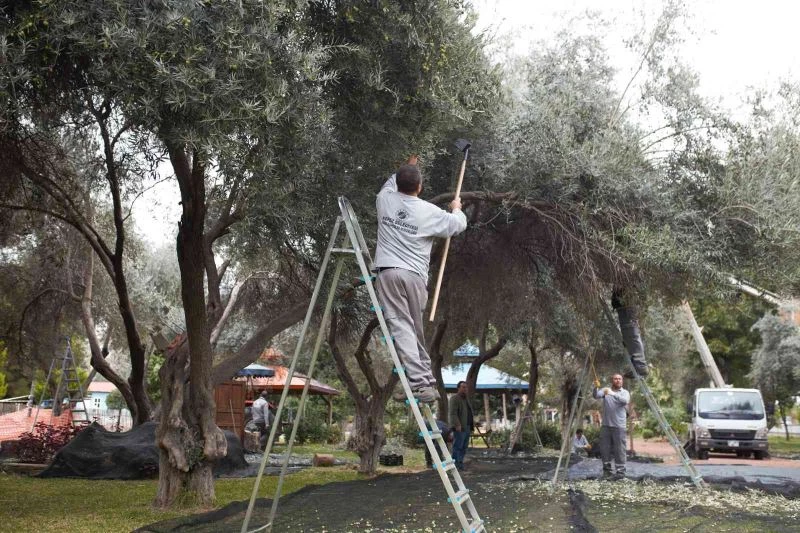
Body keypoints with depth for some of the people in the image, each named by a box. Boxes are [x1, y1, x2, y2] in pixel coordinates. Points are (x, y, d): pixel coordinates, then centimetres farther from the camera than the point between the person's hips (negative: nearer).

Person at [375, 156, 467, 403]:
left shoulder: (385, 200, 6)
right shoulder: (429, 212, 0)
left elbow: (389, 185, 31)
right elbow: (458, 225, 14)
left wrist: (405, 170, 46)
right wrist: (456, 209, 35)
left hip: (388, 272, 0)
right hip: (415, 275, 0)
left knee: (401, 327, -8)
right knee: (416, 330, 12)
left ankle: (420, 383, -17)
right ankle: (428, 383, 15)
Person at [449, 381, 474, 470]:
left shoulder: (466, 399, 21)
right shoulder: (455, 398, -8)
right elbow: (453, 413, -17)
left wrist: (471, 426, 21)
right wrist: (457, 425, -25)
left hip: (467, 427, 9)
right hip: (459, 427, -9)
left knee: (464, 447, 8)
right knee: (457, 446, -9)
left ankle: (460, 463, 12)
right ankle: (456, 464, -9)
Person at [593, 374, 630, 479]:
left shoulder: (625, 392, 3)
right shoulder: (605, 390, 8)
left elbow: (625, 401, -19)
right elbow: (596, 396, -9)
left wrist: (613, 394, -33)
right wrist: (596, 387, -30)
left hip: (619, 426, -3)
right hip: (605, 425, 3)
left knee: (619, 450, -4)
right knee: (604, 449, 7)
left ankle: (620, 471, 1)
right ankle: (606, 470, 18)